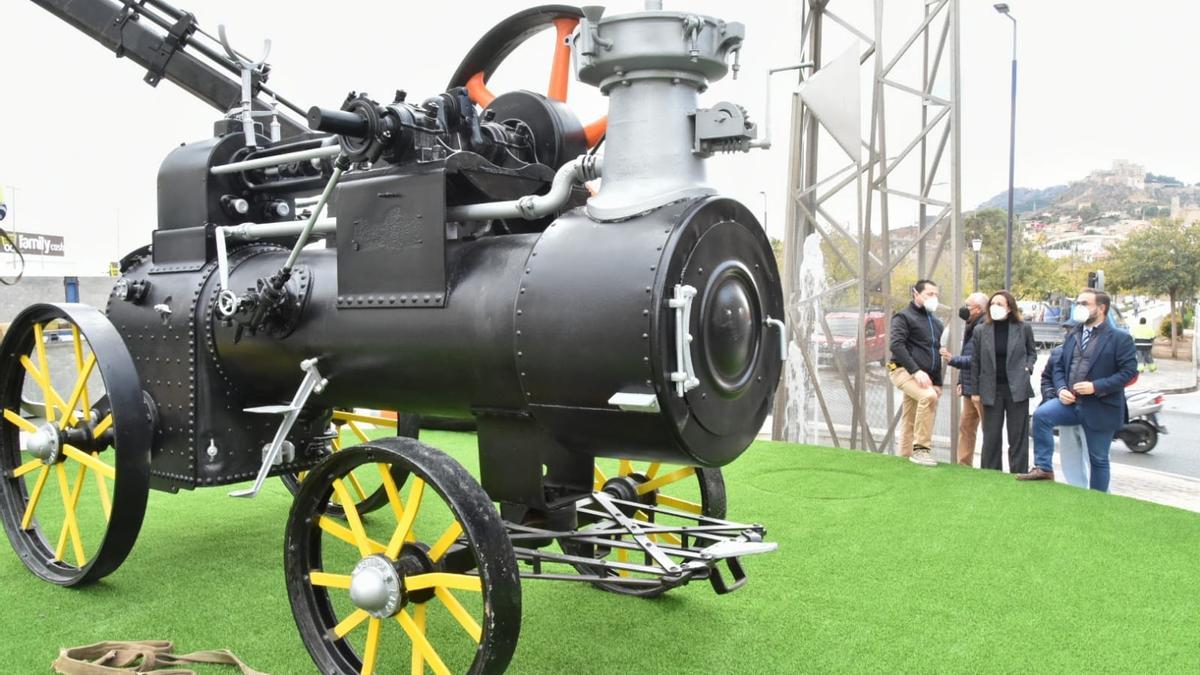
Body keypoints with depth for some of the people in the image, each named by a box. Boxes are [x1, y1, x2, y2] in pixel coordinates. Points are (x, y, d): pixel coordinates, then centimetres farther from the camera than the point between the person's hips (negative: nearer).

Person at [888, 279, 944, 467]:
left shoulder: (936, 323, 21)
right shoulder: (904, 316, -5)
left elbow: (936, 354, 26)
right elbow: (896, 345, -18)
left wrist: (938, 382, 17)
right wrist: (916, 370, -25)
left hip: (921, 376, 8)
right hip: (903, 371, -8)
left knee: (909, 422, 9)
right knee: (928, 396, -31)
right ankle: (920, 448, -26)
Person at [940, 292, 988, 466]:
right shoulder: (971, 327, 15)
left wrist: (953, 360, -22)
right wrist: (961, 381, 19)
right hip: (969, 388, 10)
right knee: (965, 426, 14)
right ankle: (963, 464, 22)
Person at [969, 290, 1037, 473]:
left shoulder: (1023, 329, 0)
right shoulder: (981, 331, 2)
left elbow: (1032, 352, 15)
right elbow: (976, 362, 6)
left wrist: (1028, 368, -5)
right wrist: (976, 390, 5)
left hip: (1017, 389, -1)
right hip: (992, 389, 1)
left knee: (1018, 436, 4)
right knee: (991, 437, 5)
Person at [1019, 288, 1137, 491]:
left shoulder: (1120, 338, -6)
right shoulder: (1073, 336, 13)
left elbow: (1129, 370, -12)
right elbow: (1059, 366, 17)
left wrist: (1096, 387, -21)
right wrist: (1061, 389, -3)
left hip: (1100, 408, -4)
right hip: (1070, 402, 4)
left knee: (1098, 459, 6)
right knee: (1041, 415, -24)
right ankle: (1043, 468, -15)